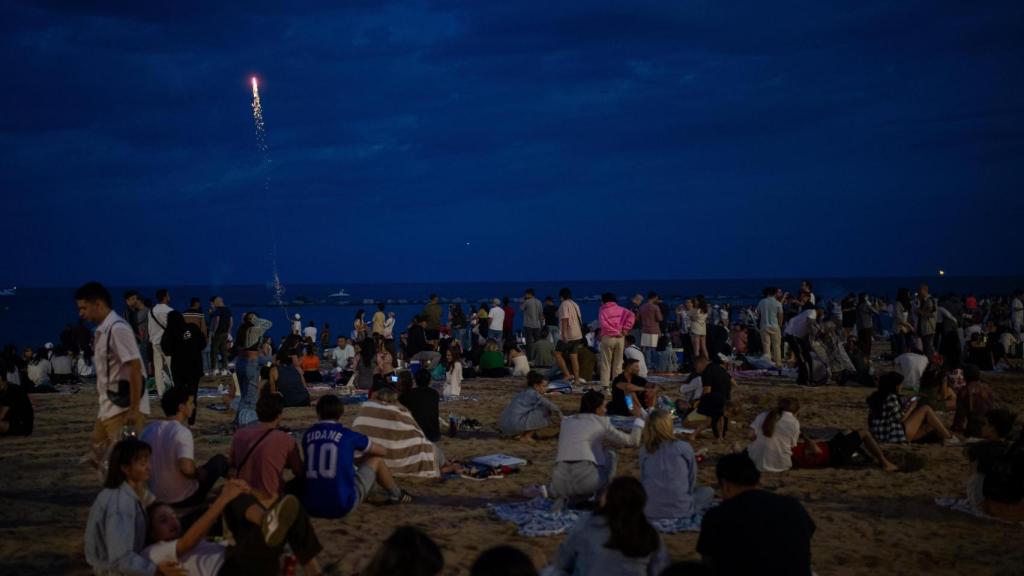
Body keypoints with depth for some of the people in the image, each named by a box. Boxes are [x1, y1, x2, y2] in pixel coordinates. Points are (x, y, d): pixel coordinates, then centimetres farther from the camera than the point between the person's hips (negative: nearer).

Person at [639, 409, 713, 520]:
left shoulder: (644, 450, -4)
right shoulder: (685, 448, -10)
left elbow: (643, 479, 8)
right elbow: (692, 480, 3)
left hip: (649, 510, 2)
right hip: (679, 509, -2)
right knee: (708, 491, 25)